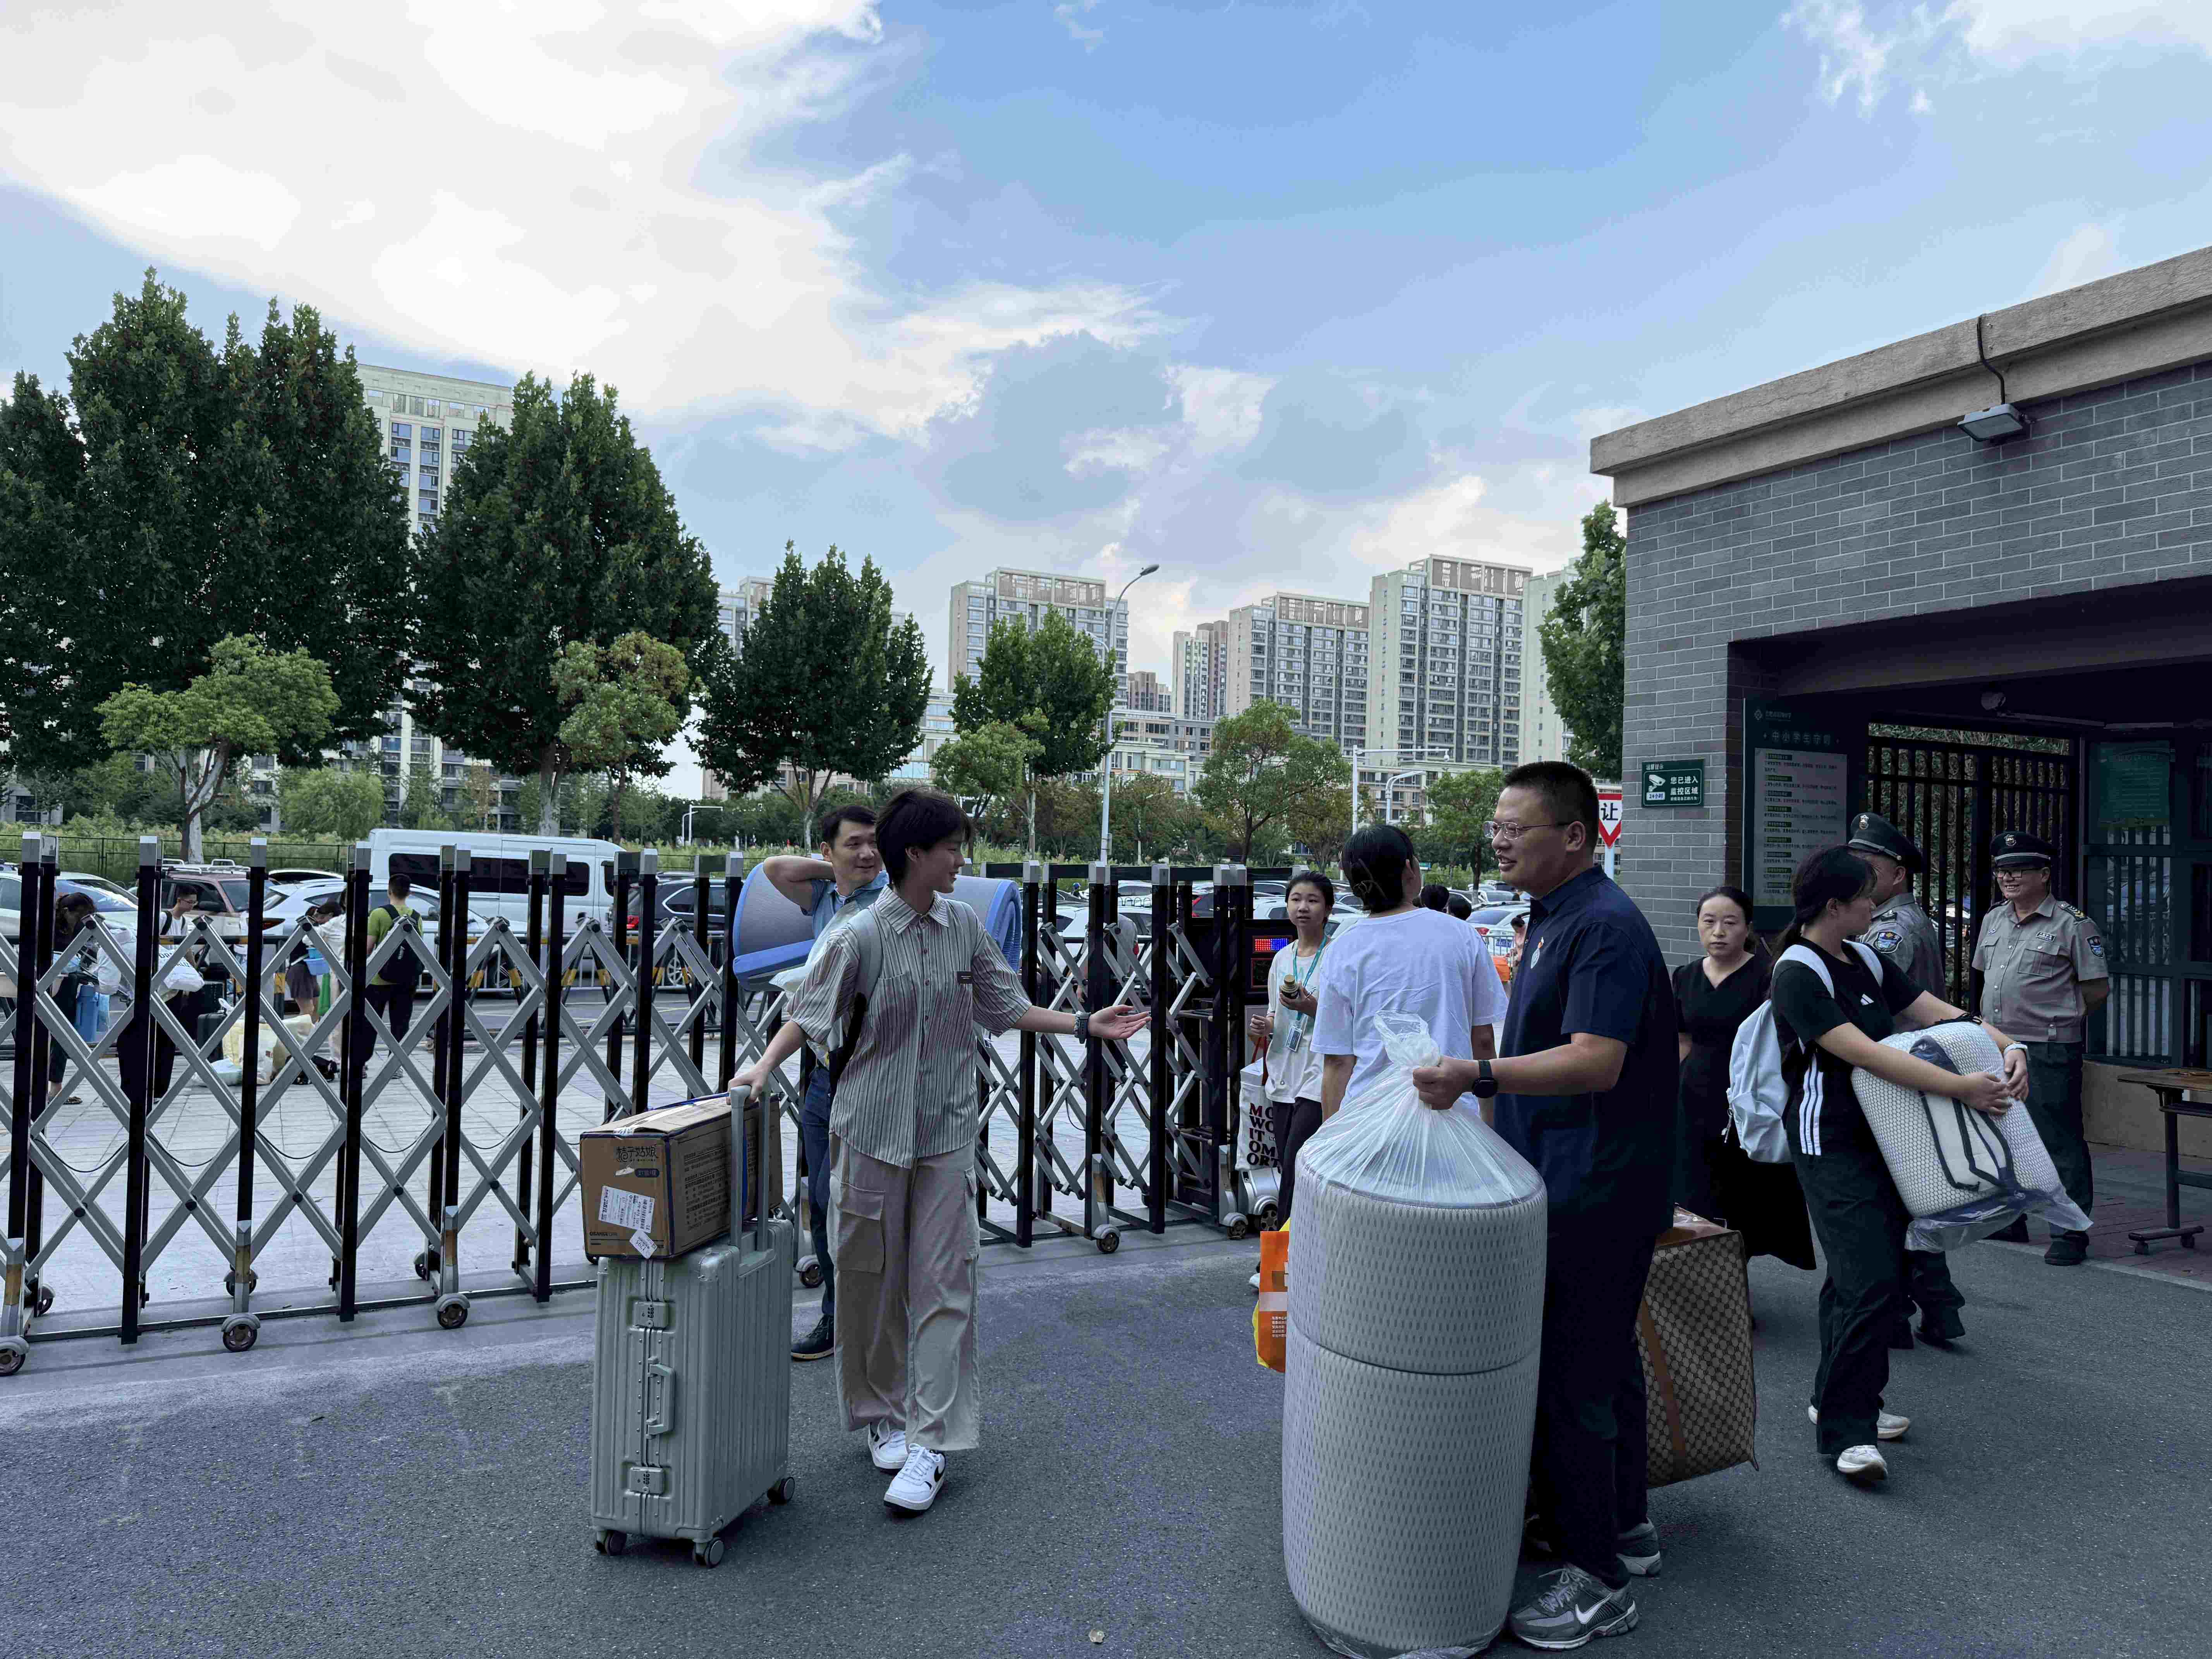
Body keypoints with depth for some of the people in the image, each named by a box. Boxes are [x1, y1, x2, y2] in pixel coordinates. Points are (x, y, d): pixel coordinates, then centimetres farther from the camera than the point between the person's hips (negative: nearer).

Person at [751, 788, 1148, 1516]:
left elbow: (1004, 1007, 12)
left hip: (947, 1129, 3)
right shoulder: (862, 935, -8)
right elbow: (811, 1012, -3)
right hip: (874, 1127, -2)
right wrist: (764, 1065, -18)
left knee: (942, 1281, -2)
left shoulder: (964, 927, 4)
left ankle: (929, 1444, 3)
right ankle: (884, 1416, 28)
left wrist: (1086, 1025, 7)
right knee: (873, 1278, 8)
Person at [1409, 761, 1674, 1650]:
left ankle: (1597, 1579, 11)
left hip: (1594, 1192, -10)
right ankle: (1625, 1526, 36)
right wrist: (1484, 1090, 21)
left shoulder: (1606, 926, -20)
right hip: (1565, 1183, 10)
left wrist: (1481, 1075, -37)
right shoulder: (1552, 918, 12)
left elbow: (1597, 1061, -29)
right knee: (1604, 1357, 21)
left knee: (1572, 1380, -2)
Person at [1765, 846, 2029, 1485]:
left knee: (1862, 1275, 13)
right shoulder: (1798, 976, -16)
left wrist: (2008, 1047, -8)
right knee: (1872, 1281, -14)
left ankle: (1839, 1397, 29)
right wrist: (1962, 1088, -23)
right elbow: (1865, 1054, -23)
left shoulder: (1868, 964, 11)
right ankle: (1845, 1432, -5)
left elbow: (1941, 1014, 9)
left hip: (1882, 1138, 8)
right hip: (1829, 1143, -8)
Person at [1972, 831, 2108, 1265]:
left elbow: (2098, 988, -5)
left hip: (2048, 1052, -7)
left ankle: (2070, 1234, 7)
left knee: (2060, 1142, -2)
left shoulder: (2072, 924, -7)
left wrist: (2058, 1019, 2)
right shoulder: (1993, 920, 13)